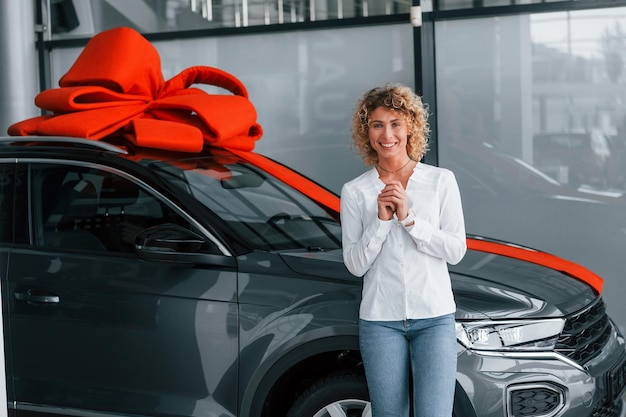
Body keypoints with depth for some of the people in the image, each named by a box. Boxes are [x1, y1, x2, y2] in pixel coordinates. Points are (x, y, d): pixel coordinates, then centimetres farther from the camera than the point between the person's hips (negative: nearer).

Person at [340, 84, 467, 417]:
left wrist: (409, 218, -12)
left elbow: (456, 250, -3)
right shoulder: (355, 191, 3)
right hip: (381, 320, 1)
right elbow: (355, 264, 0)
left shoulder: (441, 181, 3)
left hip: (435, 317, -1)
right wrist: (381, 221, -13)